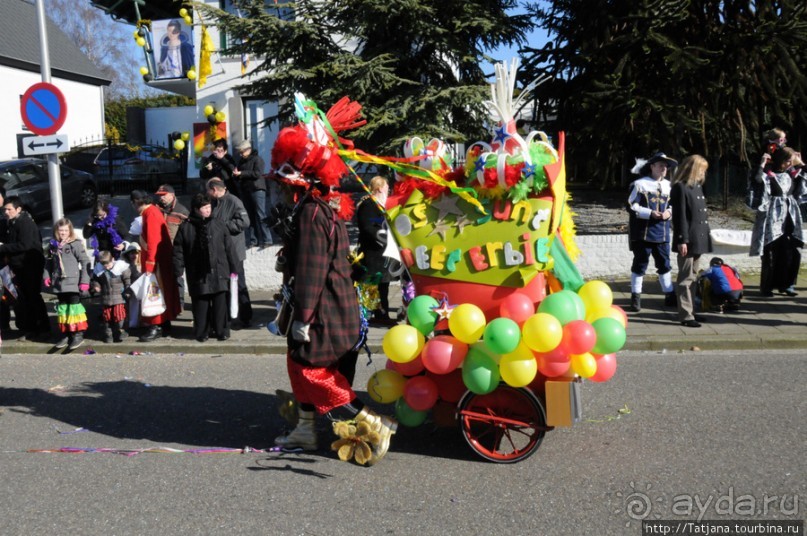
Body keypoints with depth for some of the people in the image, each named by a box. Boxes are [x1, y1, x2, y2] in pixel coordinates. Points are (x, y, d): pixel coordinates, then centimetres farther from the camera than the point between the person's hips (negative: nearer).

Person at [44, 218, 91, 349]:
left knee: (74, 307, -3)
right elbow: (49, 263, 20)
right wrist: (47, 276, 6)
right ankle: (66, 334, 22)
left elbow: (85, 262, -10)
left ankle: (78, 334, 5)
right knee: (62, 307, 12)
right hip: (59, 284, 6)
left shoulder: (75, 244, -8)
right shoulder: (53, 246, 9)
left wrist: (85, 280, -12)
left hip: (73, 283, -6)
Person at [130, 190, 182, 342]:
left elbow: (153, 242, -22)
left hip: (156, 261, -10)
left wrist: (149, 265, -21)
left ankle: (156, 327, -3)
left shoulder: (150, 214, -18)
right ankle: (165, 322, 25)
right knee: (162, 290, 15)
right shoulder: (153, 211, 10)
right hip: (160, 258, 10)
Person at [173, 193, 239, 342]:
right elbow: (178, 250, 4)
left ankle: (222, 331, 14)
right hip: (198, 274, 0)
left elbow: (229, 248, 6)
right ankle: (201, 332, 16)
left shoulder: (219, 225, 4)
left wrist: (233, 268, 5)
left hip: (219, 272, 1)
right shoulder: (186, 228, 2)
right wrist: (178, 270, -2)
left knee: (220, 303, 3)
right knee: (200, 304, 5)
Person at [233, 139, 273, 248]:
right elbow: (239, 175, 24)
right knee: (250, 217, 5)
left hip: (257, 190, -7)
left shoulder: (257, 159, -3)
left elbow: (257, 173, -16)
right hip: (245, 191, 7)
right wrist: (236, 174, 0)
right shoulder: (241, 161, 18)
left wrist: (241, 173, -17)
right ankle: (253, 240, 8)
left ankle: (266, 240, -10)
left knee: (261, 216, -10)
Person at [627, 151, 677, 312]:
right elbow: (632, 207, -11)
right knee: (640, 263, 2)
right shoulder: (640, 184, -8)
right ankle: (636, 297, 10)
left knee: (664, 263, 12)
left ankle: (669, 295, 23)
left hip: (662, 232, 5)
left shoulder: (668, 185, 10)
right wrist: (650, 213, -19)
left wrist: (669, 212, -4)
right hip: (643, 232, -5)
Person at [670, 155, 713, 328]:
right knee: (686, 278, -5)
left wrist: (705, 236, 17)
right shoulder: (680, 187, -12)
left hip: (699, 239, 9)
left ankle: (690, 310, 24)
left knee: (693, 277, 15)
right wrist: (682, 240, -20)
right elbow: (679, 216, -17)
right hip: (688, 241, -9)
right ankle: (686, 315, -2)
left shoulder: (697, 187, 15)